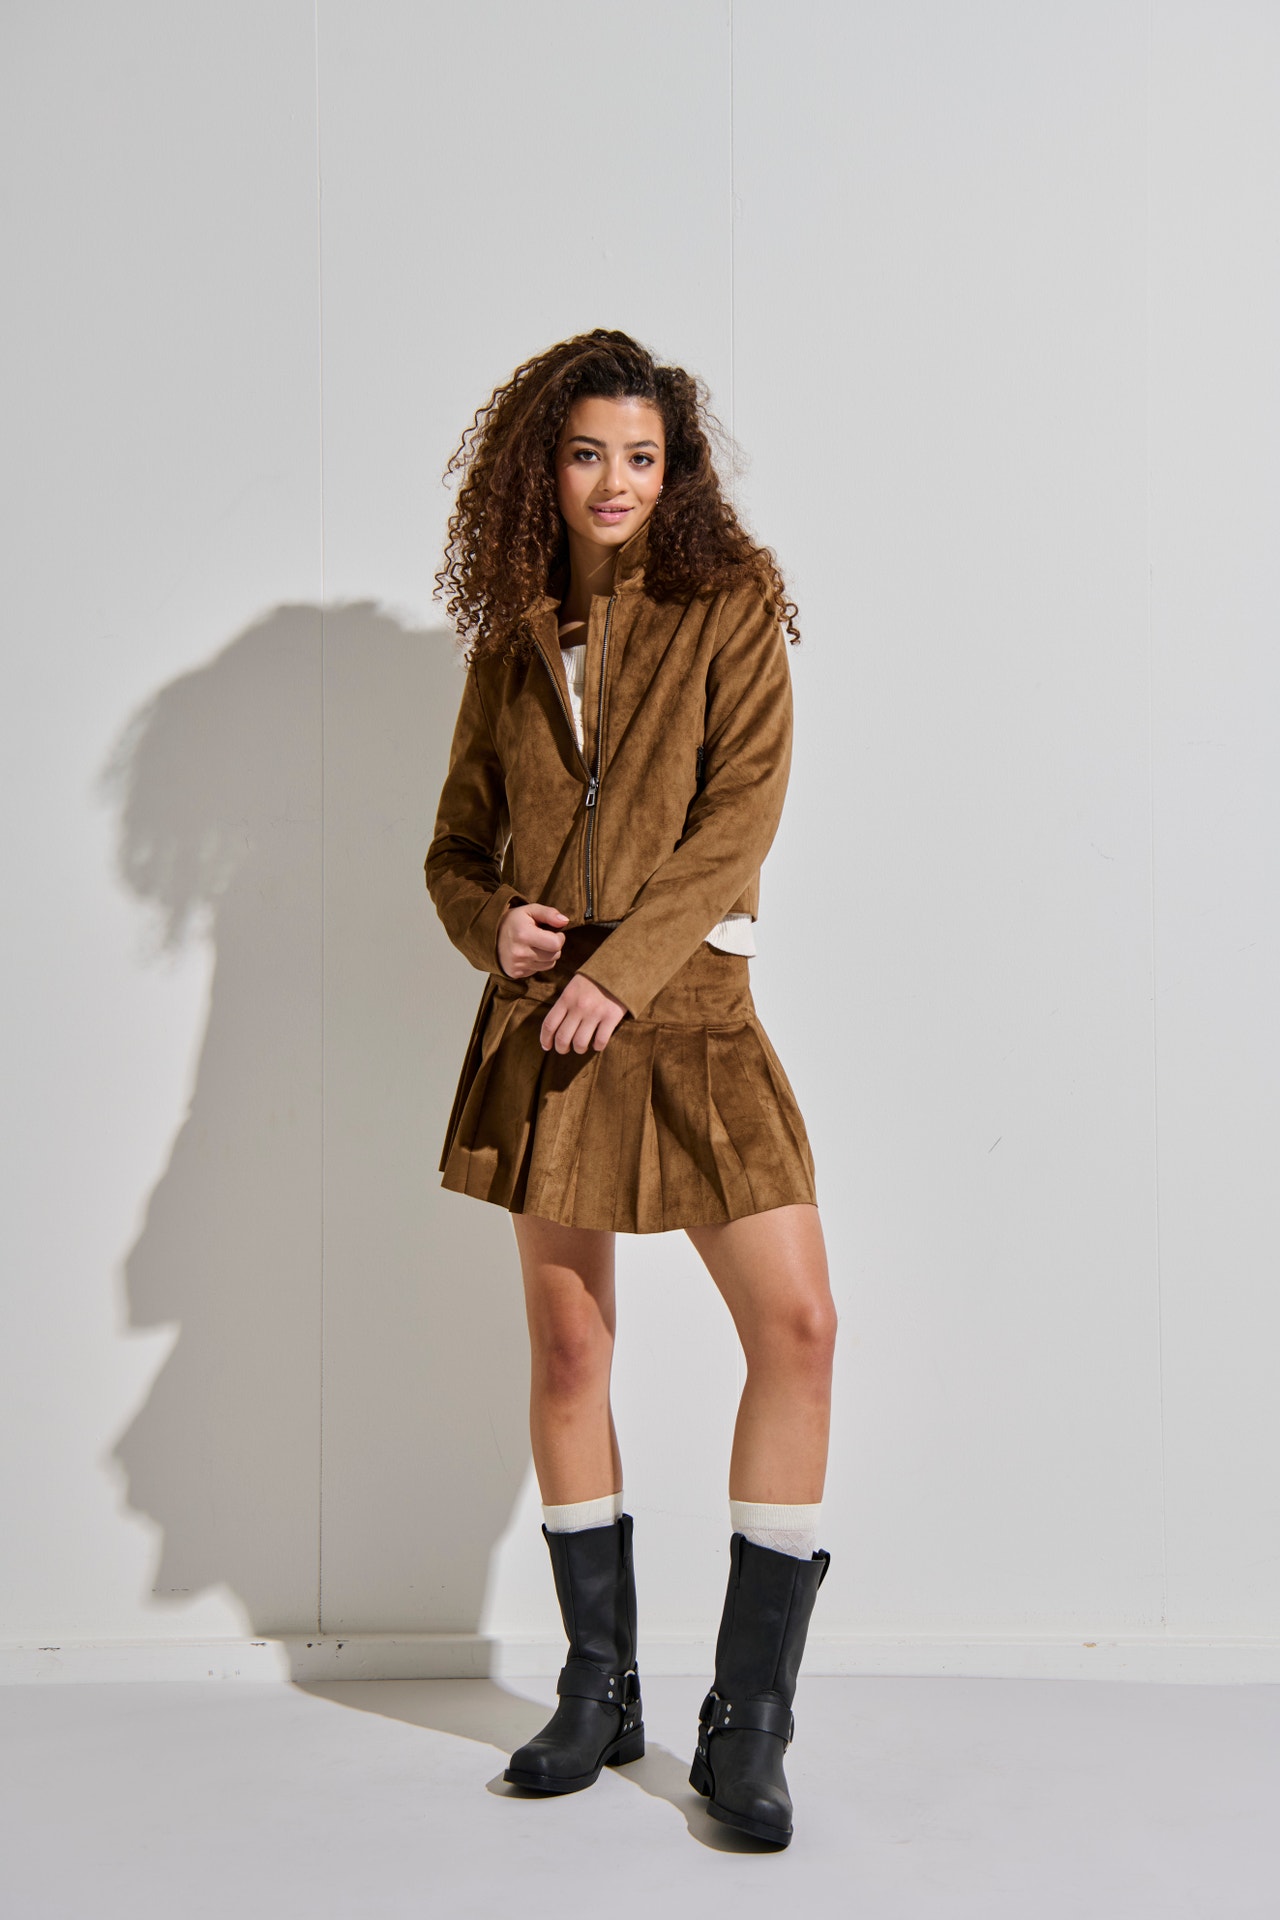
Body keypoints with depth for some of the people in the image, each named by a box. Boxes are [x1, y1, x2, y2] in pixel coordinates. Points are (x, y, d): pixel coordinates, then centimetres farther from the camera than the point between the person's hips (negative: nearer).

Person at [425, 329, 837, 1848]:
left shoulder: (730, 612, 3)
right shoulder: (511, 642, 12)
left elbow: (740, 815, -9)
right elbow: (458, 842, 17)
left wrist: (620, 967, -19)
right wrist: (492, 923, -6)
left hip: (684, 1006, -2)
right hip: (540, 1015, 3)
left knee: (796, 1324, -12)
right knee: (566, 1348, 7)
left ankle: (748, 1723, 1)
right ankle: (599, 1691, 23)